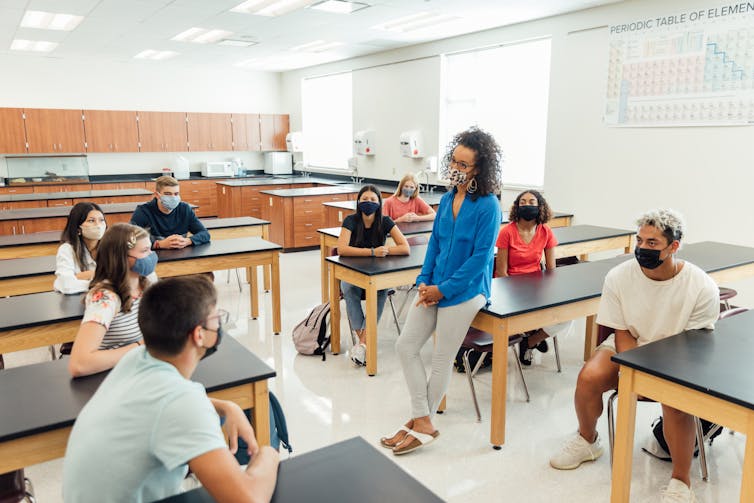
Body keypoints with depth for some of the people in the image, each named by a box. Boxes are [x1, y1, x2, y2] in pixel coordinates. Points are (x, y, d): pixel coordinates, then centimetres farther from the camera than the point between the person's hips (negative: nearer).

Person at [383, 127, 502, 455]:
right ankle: (422, 421, 13)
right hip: (434, 288, 8)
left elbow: (480, 257, -17)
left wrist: (443, 289, -16)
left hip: (464, 291, -7)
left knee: (441, 360, 2)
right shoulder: (448, 199, 7)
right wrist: (424, 281, 0)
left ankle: (422, 423, 21)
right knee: (406, 346, 4)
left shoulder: (487, 206, -14)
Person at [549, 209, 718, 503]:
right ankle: (586, 441, 7)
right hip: (629, 348, 2)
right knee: (589, 377, -24)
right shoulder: (619, 277, -14)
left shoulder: (702, 288, -18)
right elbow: (622, 334, -7)